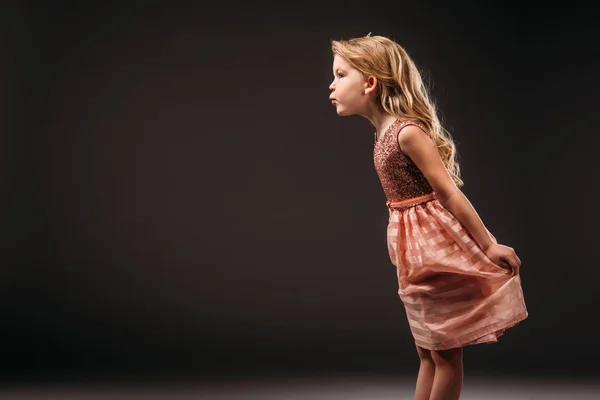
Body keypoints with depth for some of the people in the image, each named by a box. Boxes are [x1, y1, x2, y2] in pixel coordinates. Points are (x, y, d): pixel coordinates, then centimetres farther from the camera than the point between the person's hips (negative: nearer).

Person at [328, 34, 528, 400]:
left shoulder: (407, 132, -20)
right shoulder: (386, 133, 7)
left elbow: (450, 193, -19)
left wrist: (488, 246, -15)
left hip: (435, 248, -9)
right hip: (415, 251, 9)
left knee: (446, 355, 4)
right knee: (428, 353, 17)